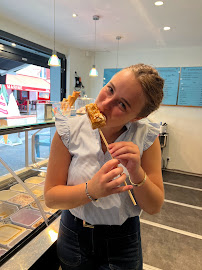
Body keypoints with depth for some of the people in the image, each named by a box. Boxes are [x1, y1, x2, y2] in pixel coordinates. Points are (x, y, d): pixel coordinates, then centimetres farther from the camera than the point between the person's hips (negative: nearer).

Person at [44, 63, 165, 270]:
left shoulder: (147, 137, -16)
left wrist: (137, 173, -30)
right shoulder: (70, 130, -18)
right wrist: (92, 190, -32)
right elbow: (50, 197, -15)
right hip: (74, 235, 1)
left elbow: (154, 207, -12)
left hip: (123, 240, 0)